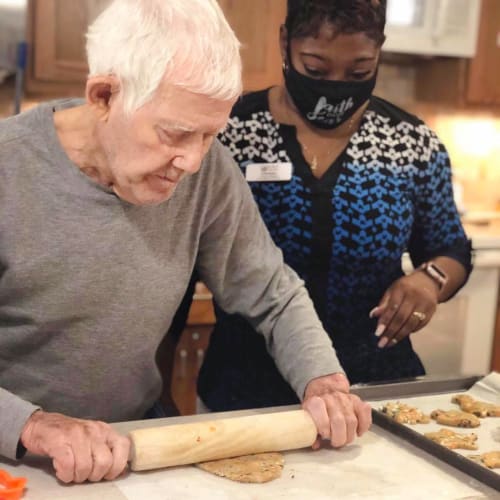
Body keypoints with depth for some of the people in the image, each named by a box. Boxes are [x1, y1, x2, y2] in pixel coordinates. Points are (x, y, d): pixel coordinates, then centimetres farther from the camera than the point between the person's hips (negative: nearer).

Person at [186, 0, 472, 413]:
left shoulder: (414, 143, -5)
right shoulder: (226, 134, -11)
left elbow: (452, 250, 6)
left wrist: (430, 278, -15)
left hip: (377, 389, 2)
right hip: (245, 392, -1)